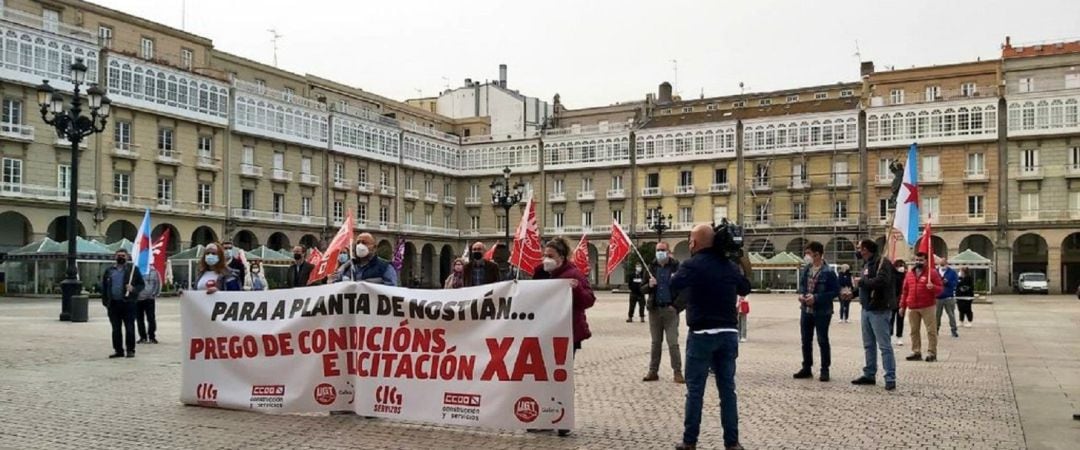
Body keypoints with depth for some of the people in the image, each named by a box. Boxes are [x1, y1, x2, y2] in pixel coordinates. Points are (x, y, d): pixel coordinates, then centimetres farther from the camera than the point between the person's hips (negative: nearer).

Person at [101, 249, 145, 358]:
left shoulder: (133, 269, 4)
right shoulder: (109, 271, 15)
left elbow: (142, 284, 3)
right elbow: (104, 287, 15)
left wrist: (133, 289, -17)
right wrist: (105, 301, 5)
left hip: (128, 303, -4)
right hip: (113, 304, 4)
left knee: (129, 328, -3)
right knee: (116, 329, 8)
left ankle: (130, 350, 4)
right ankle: (118, 350, 16)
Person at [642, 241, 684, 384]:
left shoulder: (676, 266, -3)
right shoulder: (652, 267, 7)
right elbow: (643, 289, 7)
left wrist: (677, 305, -18)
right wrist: (649, 285, -13)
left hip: (670, 309, -3)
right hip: (654, 309, 3)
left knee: (673, 343, -2)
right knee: (655, 342, 11)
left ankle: (677, 372, 4)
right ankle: (653, 371, 17)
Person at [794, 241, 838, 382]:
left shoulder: (828, 272, -15)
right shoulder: (805, 269, 6)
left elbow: (836, 291, -14)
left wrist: (816, 297, -20)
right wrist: (801, 294, -3)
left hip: (822, 312, -7)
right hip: (806, 310, 7)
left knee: (822, 341, 2)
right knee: (806, 340, 13)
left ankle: (825, 370, 13)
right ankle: (806, 368, 24)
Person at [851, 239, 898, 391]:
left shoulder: (881, 262, -13)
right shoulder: (867, 264, 17)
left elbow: (881, 281, -28)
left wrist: (861, 281, -17)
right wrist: (857, 287, 2)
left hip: (879, 310, -10)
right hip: (866, 309, 10)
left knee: (884, 345, -8)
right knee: (868, 345, 15)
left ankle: (890, 379, -5)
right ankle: (869, 375, 23)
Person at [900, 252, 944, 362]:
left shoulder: (932, 272, 1)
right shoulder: (909, 273, 14)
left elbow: (940, 289, -1)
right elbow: (905, 291, 16)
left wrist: (933, 287, -23)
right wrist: (902, 306, 13)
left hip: (927, 307, -4)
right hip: (912, 308, 5)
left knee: (931, 330, -3)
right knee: (914, 331, 7)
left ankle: (931, 353, 0)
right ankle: (916, 352, 14)